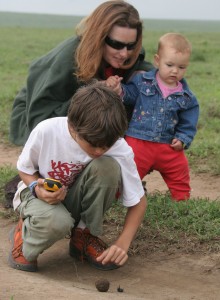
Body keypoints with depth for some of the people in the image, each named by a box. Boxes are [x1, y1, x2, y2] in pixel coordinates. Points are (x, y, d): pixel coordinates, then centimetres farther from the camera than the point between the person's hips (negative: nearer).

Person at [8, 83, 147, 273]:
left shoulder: (119, 149, -24)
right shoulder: (46, 131, -27)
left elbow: (138, 202, -13)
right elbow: (25, 170, -6)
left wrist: (122, 244, -27)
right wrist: (37, 188, -28)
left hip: (76, 200, 2)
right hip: (42, 194, -2)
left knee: (108, 167, -31)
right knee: (57, 221, -40)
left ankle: (84, 236, -8)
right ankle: (24, 235, -1)